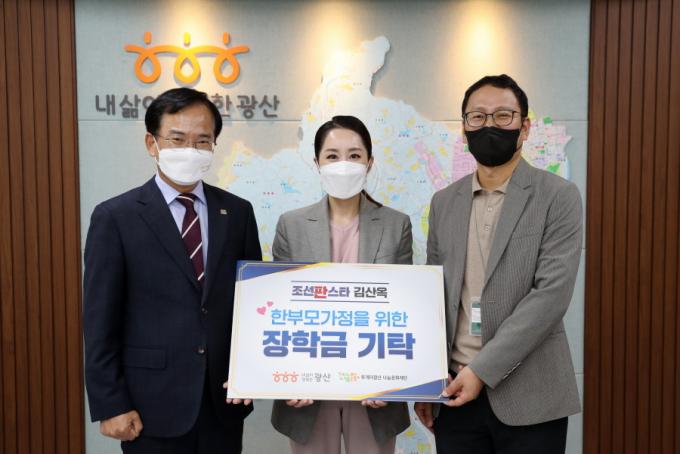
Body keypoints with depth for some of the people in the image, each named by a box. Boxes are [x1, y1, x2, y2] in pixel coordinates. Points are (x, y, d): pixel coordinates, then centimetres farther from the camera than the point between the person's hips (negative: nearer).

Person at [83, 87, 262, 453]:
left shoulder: (238, 212, 3)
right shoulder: (115, 217, -6)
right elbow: (100, 322, -6)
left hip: (225, 398, 3)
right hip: (153, 403, -3)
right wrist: (110, 405, -8)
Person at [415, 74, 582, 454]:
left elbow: (552, 293, -14)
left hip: (528, 396, -3)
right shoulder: (444, 202, 8)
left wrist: (483, 368, -17)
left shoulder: (559, 197, -5)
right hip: (455, 389, 4)